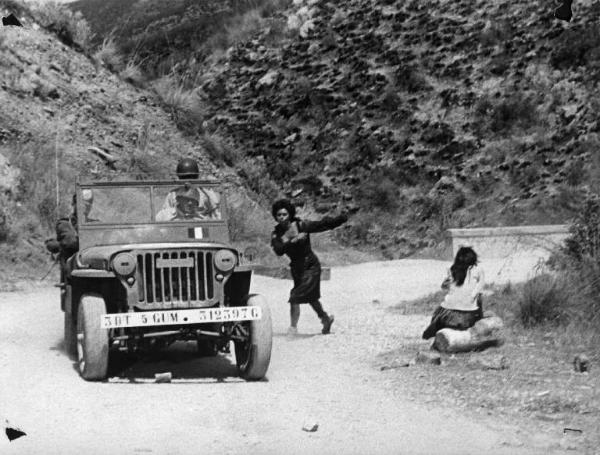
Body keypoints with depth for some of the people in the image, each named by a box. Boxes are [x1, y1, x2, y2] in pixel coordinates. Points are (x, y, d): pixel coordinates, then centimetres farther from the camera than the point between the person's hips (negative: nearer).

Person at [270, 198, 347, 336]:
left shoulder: (301, 226, -16)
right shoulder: (276, 234, -7)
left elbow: (322, 225, -20)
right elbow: (279, 250, -24)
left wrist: (341, 219, -31)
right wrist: (294, 241, -38)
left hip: (311, 266, -6)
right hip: (296, 268, 6)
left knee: (295, 298, -14)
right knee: (311, 297, 22)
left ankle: (293, 328, -3)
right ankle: (326, 318, 46)